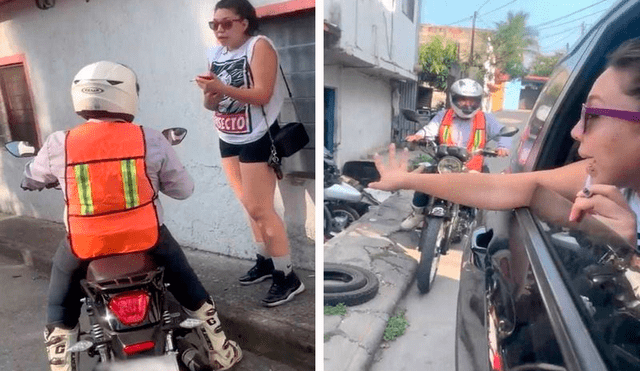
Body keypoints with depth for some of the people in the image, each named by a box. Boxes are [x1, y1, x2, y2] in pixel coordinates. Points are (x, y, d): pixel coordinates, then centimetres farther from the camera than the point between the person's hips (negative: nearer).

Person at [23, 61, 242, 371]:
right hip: (145, 238, 0)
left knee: (60, 301, 31)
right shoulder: (150, 140, -10)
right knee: (185, 281, 23)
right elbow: (183, 189, -1)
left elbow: (30, 180, 16)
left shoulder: (58, 145, -5)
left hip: (85, 246, 1)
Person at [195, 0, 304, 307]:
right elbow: (211, 105, 9)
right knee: (250, 206, 13)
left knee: (260, 209, -8)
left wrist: (222, 88, -28)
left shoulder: (259, 45, -9)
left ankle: (288, 277, 5)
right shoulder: (216, 53, 11)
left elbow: (262, 95, -20)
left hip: (257, 138, -8)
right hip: (228, 140, 8)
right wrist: (209, 92, -12)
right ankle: (266, 261, 30)